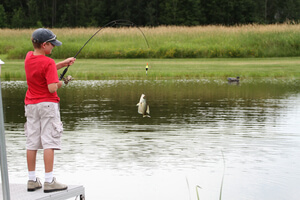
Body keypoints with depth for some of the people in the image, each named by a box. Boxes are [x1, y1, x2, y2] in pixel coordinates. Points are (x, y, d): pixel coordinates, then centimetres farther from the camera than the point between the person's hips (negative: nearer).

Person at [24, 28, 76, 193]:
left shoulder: (29, 57, 6)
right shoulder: (48, 62, -17)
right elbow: (52, 88, -23)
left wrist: (63, 63, 16)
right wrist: (58, 84, -2)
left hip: (31, 105, 7)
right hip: (47, 105, -7)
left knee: (31, 143, 8)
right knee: (49, 142, -6)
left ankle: (32, 180, 13)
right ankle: (49, 181, -8)